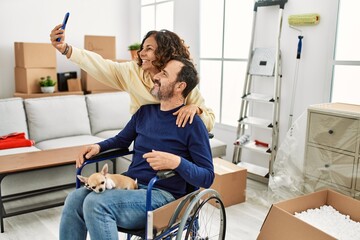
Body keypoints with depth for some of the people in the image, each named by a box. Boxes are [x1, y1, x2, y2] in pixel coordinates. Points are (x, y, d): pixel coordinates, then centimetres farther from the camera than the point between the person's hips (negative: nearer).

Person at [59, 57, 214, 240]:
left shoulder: (192, 123, -9)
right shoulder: (145, 111, 10)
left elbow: (207, 177, -10)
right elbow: (122, 140, 26)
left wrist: (177, 162, -27)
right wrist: (98, 146, 5)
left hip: (162, 194, -6)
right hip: (129, 184, 7)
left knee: (95, 203, -27)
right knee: (75, 199, -15)